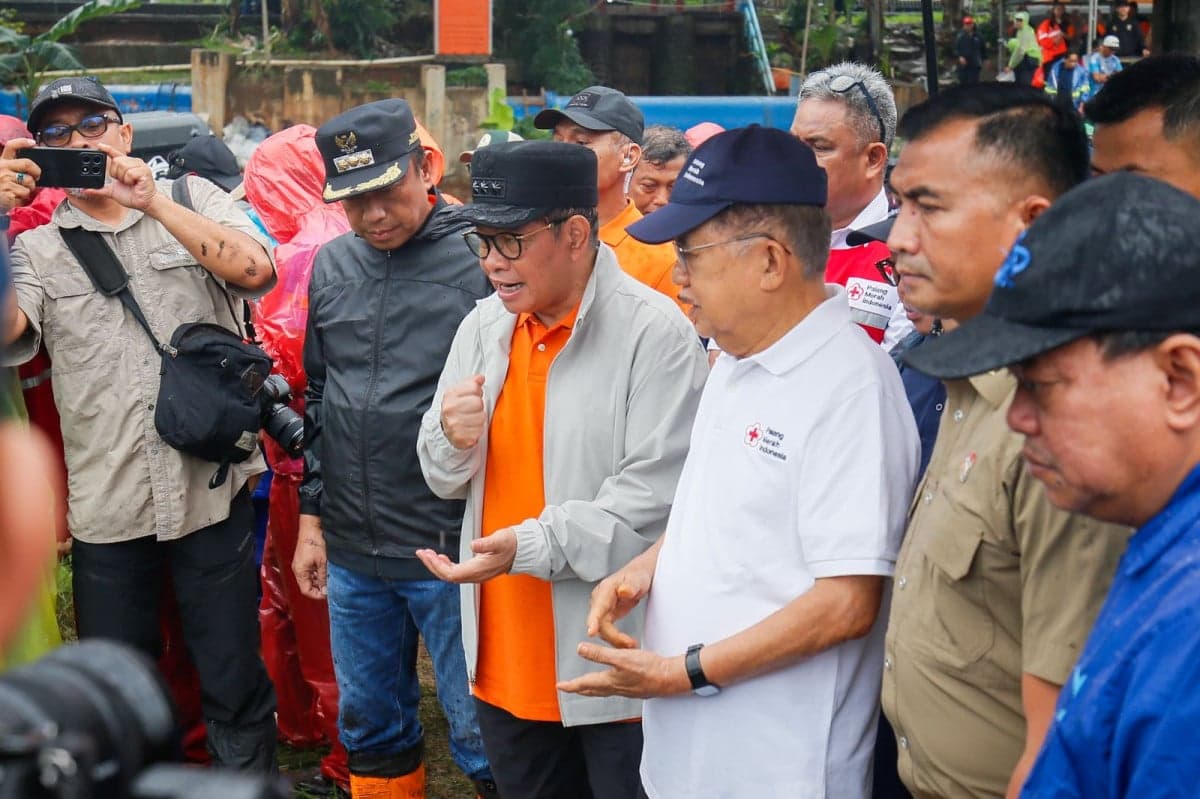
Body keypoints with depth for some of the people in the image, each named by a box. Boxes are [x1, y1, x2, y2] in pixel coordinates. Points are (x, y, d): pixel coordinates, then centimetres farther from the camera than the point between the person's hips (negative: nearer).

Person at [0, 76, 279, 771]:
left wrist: (155, 203, -17)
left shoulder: (191, 201, 6)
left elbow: (255, 271, -13)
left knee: (236, 685, 8)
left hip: (214, 490, -2)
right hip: (108, 507, 2)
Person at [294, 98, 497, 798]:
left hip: (452, 552, -6)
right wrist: (312, 513, 15)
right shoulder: (332, 267, 8)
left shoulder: (481, 259, -11)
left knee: (482, 737, 5)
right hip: (351, 550, 6)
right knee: (368, 724, 18)